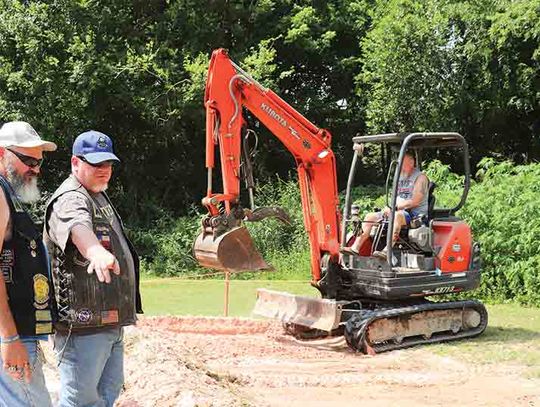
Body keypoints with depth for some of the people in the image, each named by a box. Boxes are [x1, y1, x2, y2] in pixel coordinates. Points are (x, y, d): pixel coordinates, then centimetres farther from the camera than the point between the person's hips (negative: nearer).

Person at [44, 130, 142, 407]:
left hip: (110, 321, 10)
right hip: (84, 322, -10)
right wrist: (95, 251, -62)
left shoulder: (99, 198, 18)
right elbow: (77, 225, -41)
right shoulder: (70, 199, -16)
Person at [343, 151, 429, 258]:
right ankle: (355, 248, -12)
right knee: (370, 216, -3)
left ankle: (386, 251, -51)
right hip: (398, 211, 8)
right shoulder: (401, 178, 21)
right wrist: (388, 208, -1)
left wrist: (395, 207, -19)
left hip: (415, 214, -8)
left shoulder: (420, 177, -4)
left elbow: (415, 201, -15)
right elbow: (394, 198, 22)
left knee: (397, 216, -41)